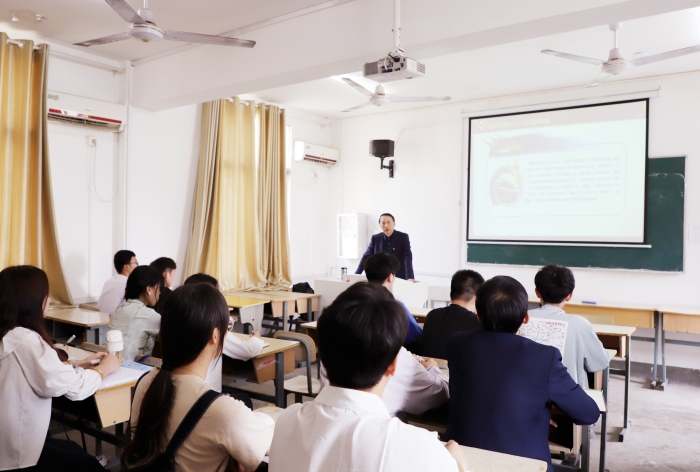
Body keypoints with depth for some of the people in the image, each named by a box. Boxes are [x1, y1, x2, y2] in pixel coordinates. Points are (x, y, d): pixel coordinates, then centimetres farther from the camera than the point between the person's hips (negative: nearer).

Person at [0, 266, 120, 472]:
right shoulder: (25, 341, -28)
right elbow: (74, 387, -25)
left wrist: (81, 364, 12)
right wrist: (104, 368, -6)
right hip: (19, 454, -9)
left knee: (74, 450, 25)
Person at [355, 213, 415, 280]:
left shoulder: (403, 237, -4)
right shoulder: (375, 238, 4)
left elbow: (407, 257, -14)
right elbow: (366, 257, 4)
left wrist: (410, 277, -28)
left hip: (399, 279, -2)